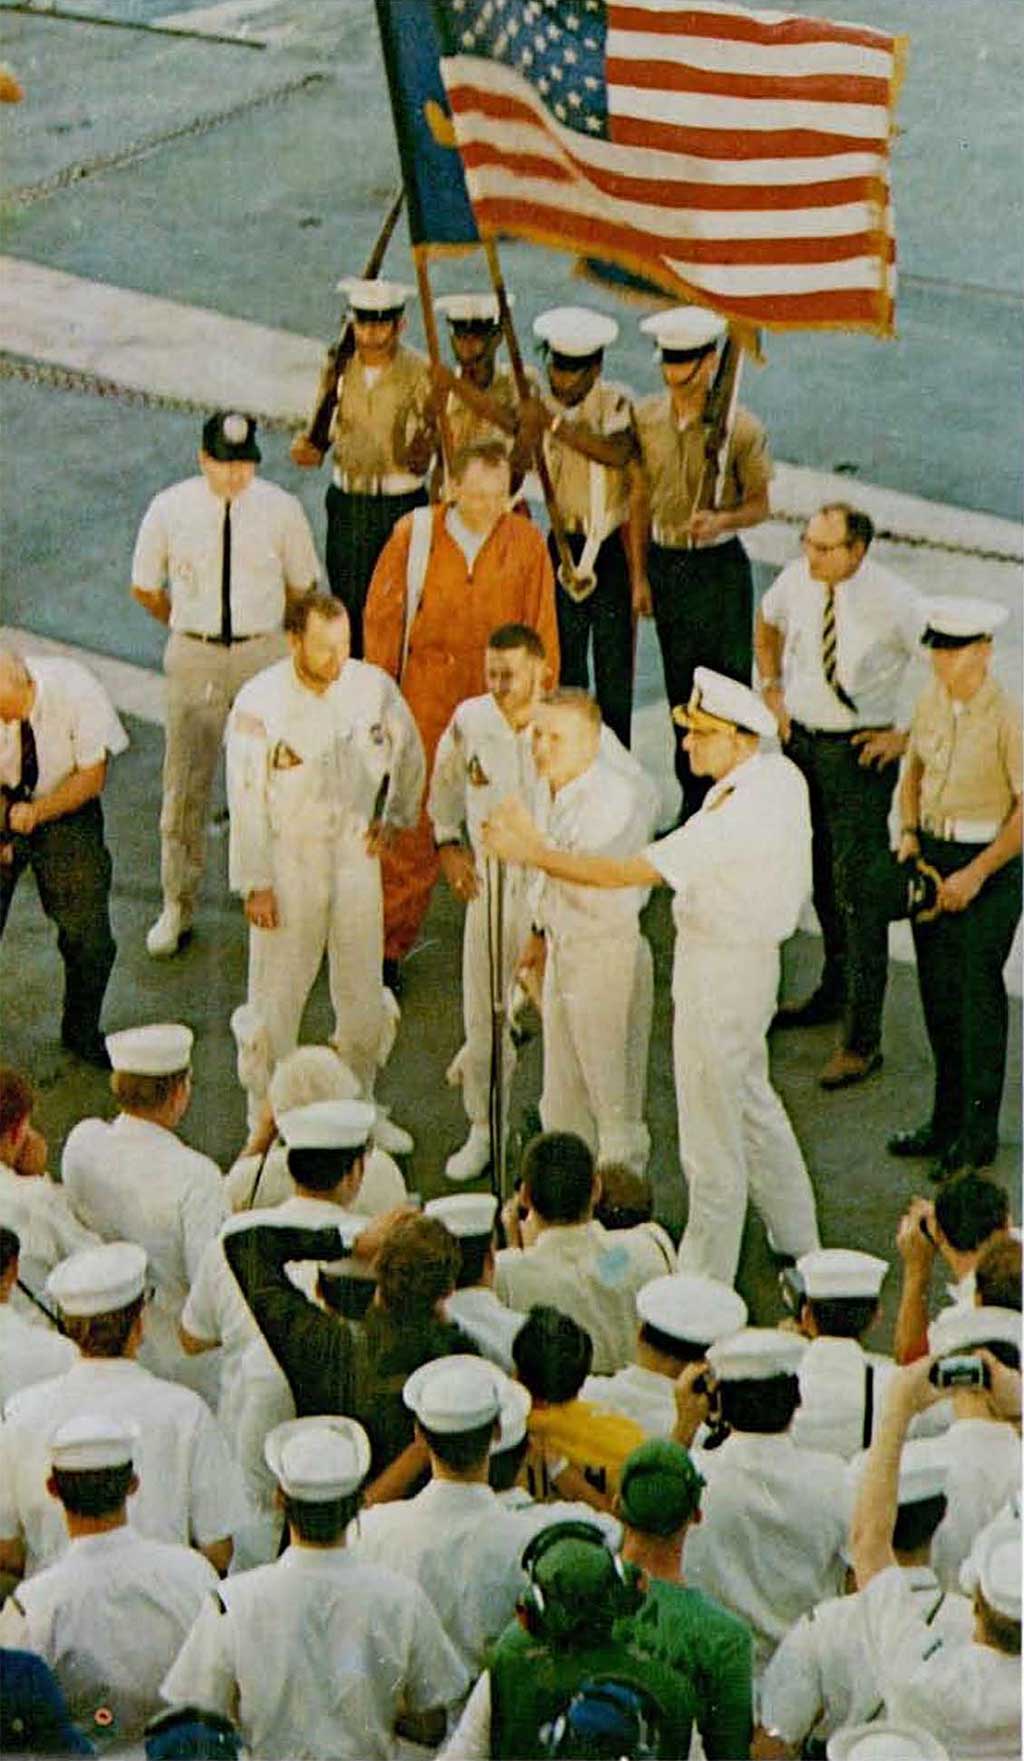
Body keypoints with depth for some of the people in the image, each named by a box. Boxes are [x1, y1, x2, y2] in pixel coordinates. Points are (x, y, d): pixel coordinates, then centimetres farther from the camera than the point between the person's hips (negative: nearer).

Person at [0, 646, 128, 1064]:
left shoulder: (75, 690, -26)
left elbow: (92, 777, -15)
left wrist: (38, 813, -30)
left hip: (66, 810, 0)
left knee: (89, 933, -5)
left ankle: (82, 1033, 18)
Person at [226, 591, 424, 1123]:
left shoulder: (372, 686, -5)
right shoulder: (260, 701, -14)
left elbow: (408, 753, 15)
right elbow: (246, 800, -9)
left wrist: (394, 817, 10)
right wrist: (255, 883, -10)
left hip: (356, 852, 3)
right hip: (288, 859, -3)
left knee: (363, 996, 8)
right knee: (277, 997, 2)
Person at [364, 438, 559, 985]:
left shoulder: (526, 543, -2)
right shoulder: (415, 534, -4)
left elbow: (541, 632, 5)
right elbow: (382, 617, 4)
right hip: (424, 698, -1)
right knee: (412, 822, 1)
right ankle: (390, 943, 11)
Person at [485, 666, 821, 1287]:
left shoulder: (734, 817, -32)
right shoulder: (780, 775, -4)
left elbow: (627, 872, -30)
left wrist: (535, 851, -23)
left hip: (720, 971, -10)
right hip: (752, 951, 10)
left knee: (712, 1131, 4)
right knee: (753, 1102, 27)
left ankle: (705, 1281, 18)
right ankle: (797, 1242, 43)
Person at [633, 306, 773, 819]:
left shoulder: (740, 427, -12)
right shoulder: (646, 417, -1)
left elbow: (759, 505, -3)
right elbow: (640, 498, 7)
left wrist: (722, 520, -24)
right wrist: (640, 576, 7)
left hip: (720, 565, -4)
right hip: (664, 561, 4)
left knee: (728, 681, -3)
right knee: (680, 685, 11)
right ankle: (693, 796, 23)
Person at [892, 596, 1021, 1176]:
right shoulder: (931, 703, 3)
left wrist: (977, 873, -18)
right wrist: (910, 834, 2)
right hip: (932, 855, 6)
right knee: (938, 992, 14)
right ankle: (948, 1118, 29)